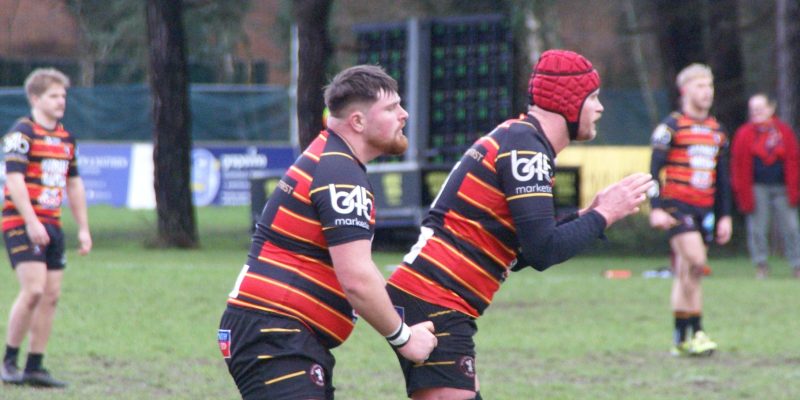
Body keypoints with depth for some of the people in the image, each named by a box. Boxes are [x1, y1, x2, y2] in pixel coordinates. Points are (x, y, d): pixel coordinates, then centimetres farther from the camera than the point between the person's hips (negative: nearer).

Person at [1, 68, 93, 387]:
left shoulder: (66, 138, 16)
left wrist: (83, 228, 17)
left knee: (51, 295, 3)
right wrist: (31, 222, -23)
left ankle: (34, 367, 8)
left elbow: (74, 184, 22)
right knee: (33, 290, -16)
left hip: (51, 226, 8)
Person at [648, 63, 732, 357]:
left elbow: (722, 177, 21)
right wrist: (656, 209, -14)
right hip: (677, 205, -6)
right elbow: (654, 170, -6)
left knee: (686, 273, 7)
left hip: (705, 208, 6)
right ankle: (696, 333, -16)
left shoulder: (717, 132, 15)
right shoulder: (671, 127, -3)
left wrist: (724, 216, 17)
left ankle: (680, 339, 10)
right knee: (695, 261, -19)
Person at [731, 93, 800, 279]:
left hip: (782, 189, 1)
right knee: (757, 228, -3)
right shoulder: (744, 135, 2)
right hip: (757, 189, -1)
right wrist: (744, 194, -5)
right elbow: (739, 166, 1)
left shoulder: (784, 132, 7)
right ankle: (761, 264, 7)